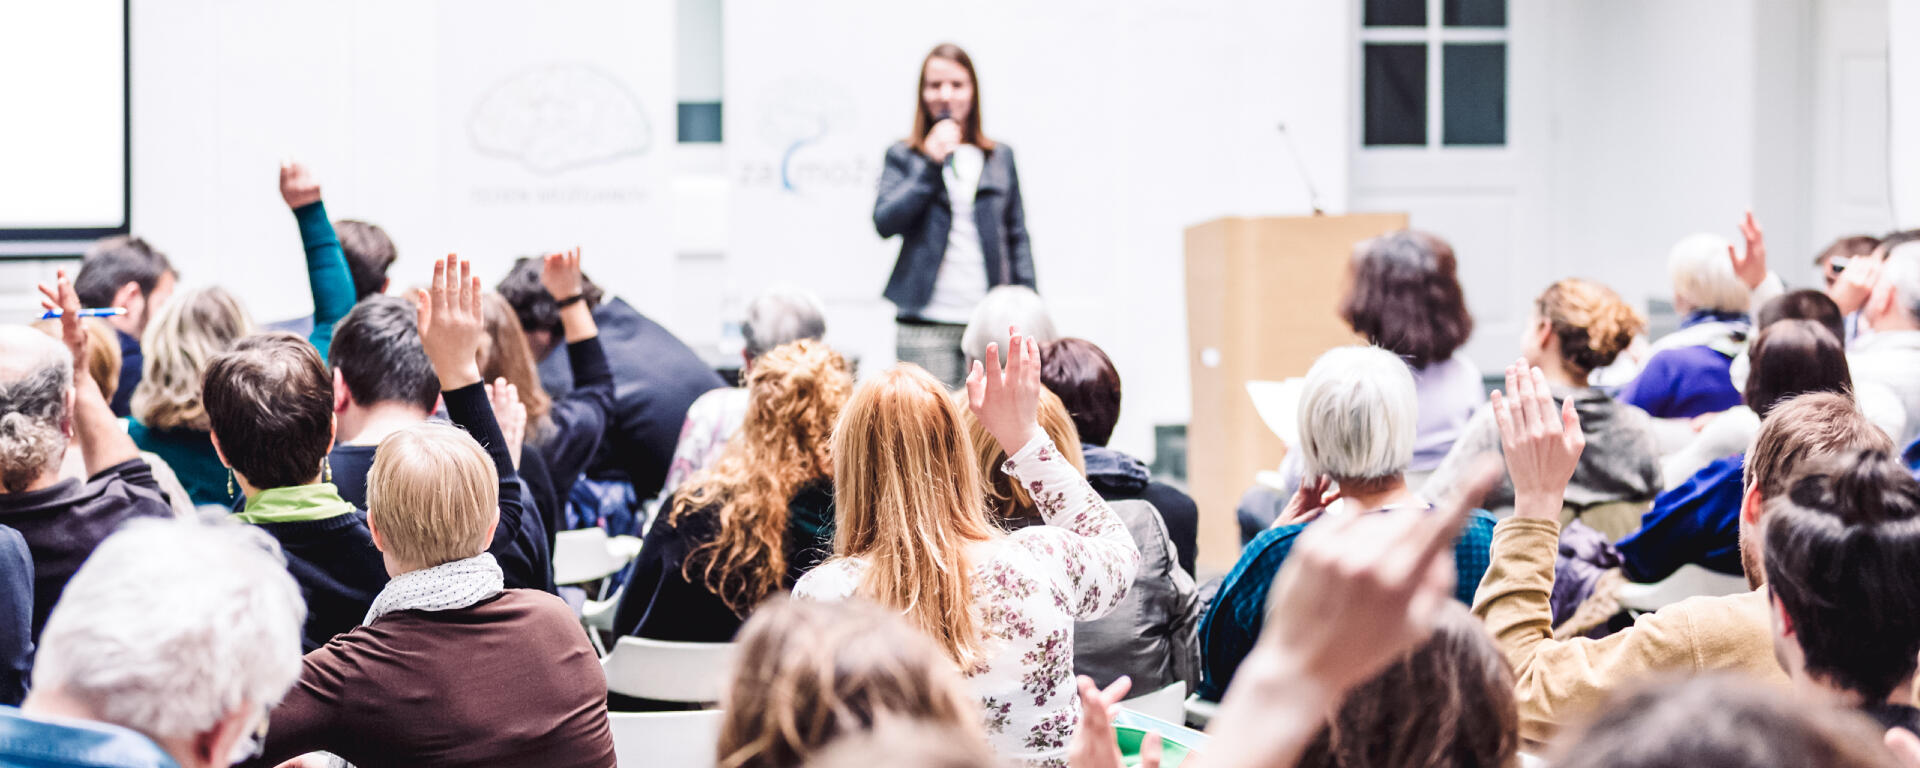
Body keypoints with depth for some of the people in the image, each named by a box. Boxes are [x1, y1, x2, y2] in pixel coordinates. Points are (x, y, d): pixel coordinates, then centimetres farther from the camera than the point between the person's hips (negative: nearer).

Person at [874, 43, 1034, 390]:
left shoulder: (1001, 158, 15)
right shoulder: (903, 156, 9)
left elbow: (1017, 237, 16)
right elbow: (884, 223, -5)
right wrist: (931, 165, -8)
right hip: (925, 326, -2)